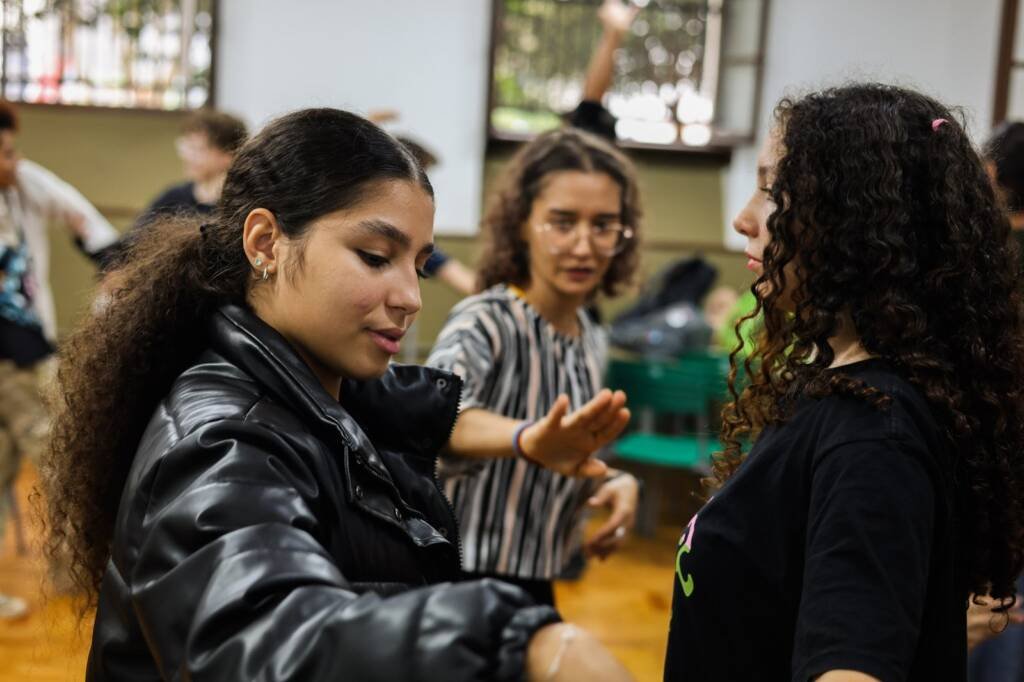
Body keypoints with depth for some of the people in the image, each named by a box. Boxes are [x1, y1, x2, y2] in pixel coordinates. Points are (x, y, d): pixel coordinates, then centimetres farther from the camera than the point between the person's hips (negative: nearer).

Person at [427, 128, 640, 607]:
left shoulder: (592, 340, 4)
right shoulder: (486, 322, -18)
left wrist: (614, 481, -6)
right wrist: (526, 439, -59)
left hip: (534, 586, 7)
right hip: (464, 589, -7)